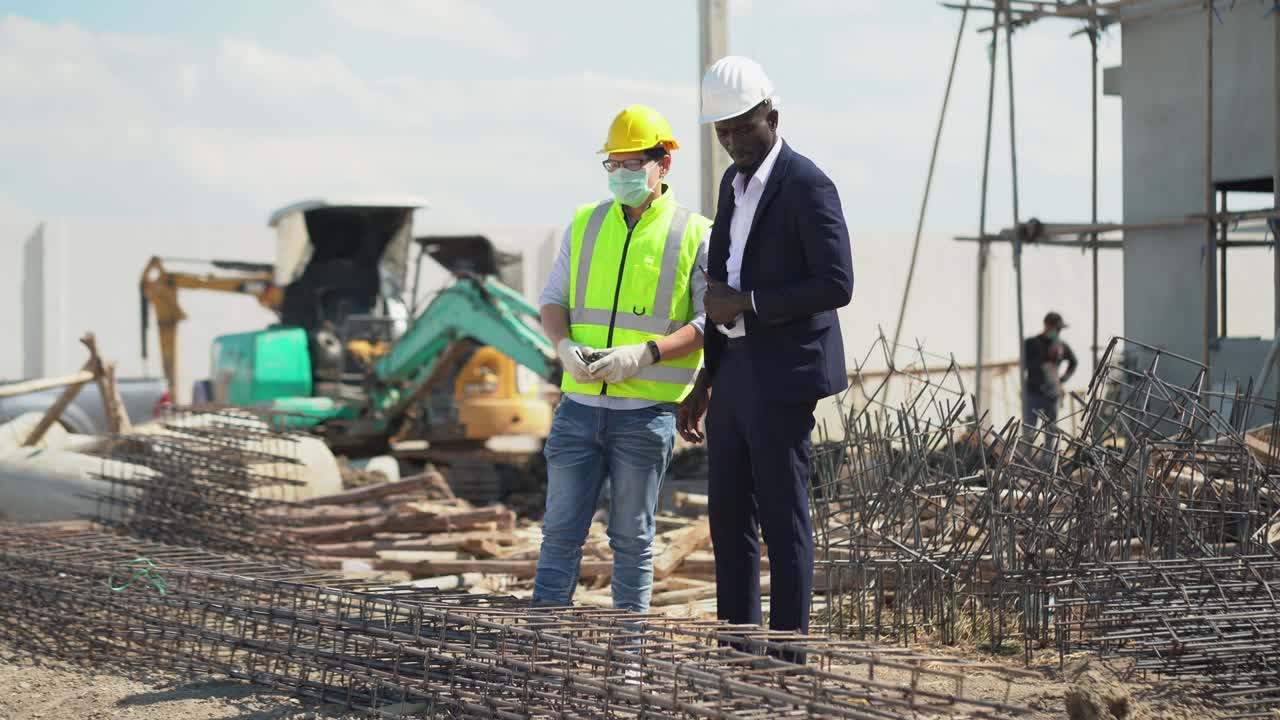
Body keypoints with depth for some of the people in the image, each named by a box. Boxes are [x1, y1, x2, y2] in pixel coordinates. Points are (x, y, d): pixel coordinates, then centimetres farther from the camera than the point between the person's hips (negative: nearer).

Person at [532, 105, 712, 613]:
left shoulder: (694, 235, 0)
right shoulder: (585, 223, 11)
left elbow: (712, 321, -5)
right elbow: (553, 298, 14)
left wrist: (643, 353, -18)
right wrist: (565, 346, -8)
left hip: (646, 412, -3)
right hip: (580, 403, 3)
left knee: (632, 536, 5)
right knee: (562, 528, 2)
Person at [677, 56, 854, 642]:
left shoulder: (806, 186, -12)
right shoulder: (735, 183, 15)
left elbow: (837, 284, -18)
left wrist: (747, 303, -16)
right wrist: (704, 385, 18)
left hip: (781, 374, -9)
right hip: (735, 370, 9)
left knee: (782, 515, -5)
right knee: (728, 515, 10)